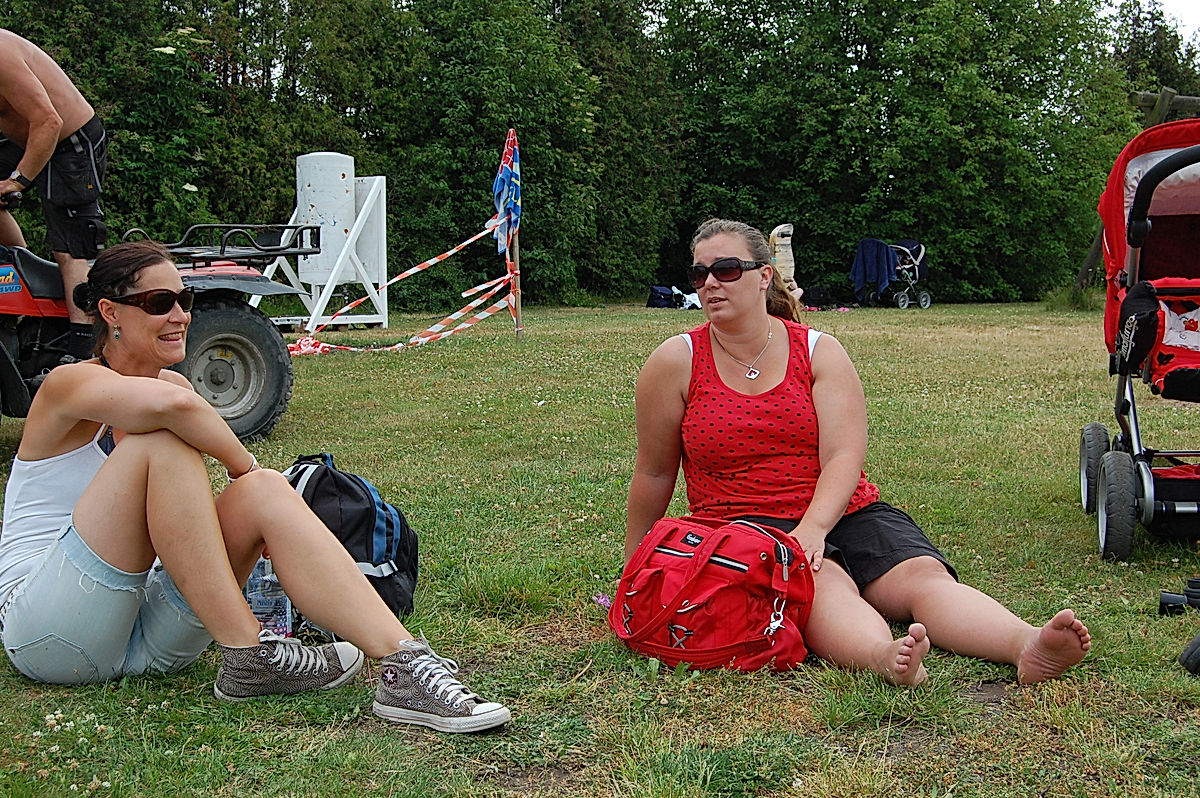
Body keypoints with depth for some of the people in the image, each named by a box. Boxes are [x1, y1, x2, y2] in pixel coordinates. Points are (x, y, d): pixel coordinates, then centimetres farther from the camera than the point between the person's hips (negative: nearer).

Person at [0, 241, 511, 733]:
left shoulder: (175, 386, 12)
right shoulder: (70, 385, -10)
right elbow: (170, 405, -34)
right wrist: (244, 464, -19)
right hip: (46, 632, -6)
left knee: (264, 491, -18)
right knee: (161, 443, -26)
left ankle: (405, 667, -33)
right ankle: (249, 657, -27)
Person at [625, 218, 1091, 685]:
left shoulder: (820, 352, 5)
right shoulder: (677, 362, 2)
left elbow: (844, 458, -7)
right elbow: (654, 472, 11)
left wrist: (811, 529, -25)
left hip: (844, 514, 3)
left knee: (922, 574, -25)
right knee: (823, 582, -35)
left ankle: (1029, 647, -48)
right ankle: (884, 659, -63)